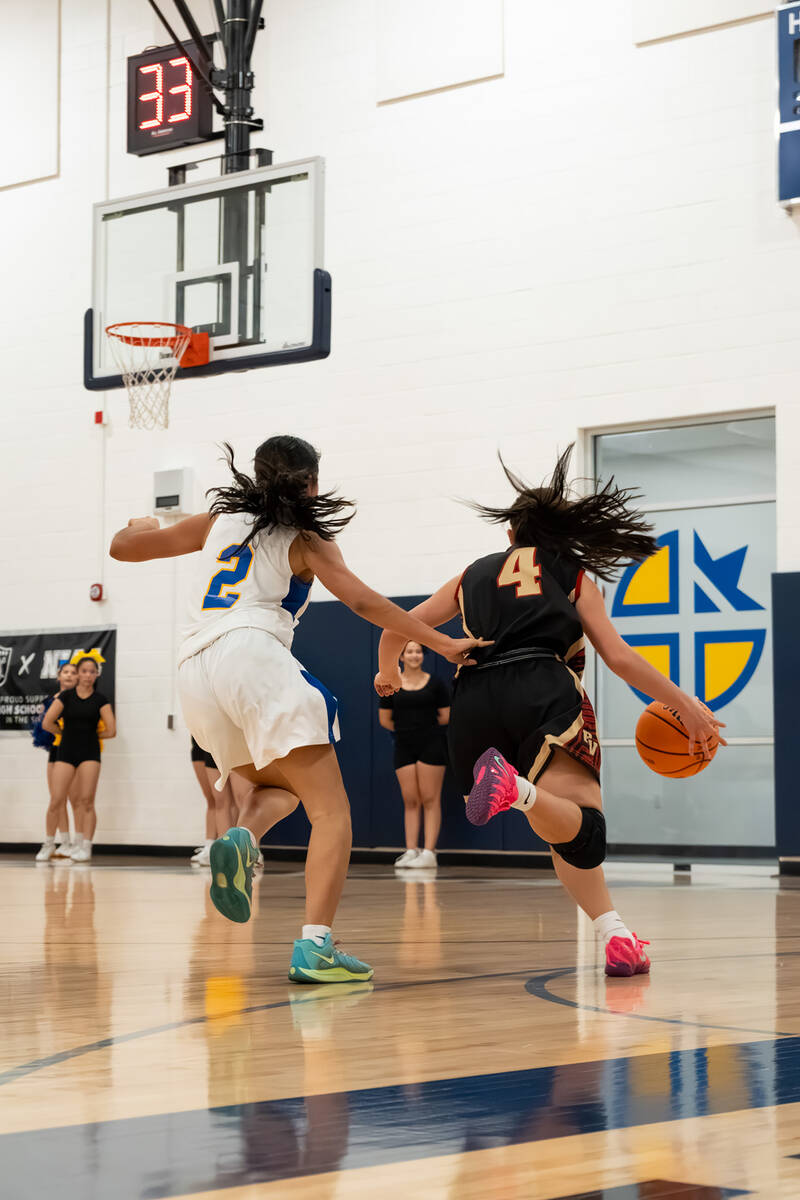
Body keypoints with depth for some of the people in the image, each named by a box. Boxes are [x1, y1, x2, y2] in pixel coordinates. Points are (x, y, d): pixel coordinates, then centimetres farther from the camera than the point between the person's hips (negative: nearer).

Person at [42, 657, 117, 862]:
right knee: (57, 800, -7)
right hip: (66, 752, 1)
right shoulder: (65, 697, 3)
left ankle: (86, 847, -3)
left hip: (90, 753, -1)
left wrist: (90, 735, 8)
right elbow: (47, 723, -2)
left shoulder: (100, 700, 3)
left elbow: (111, 731, 1)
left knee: (86, 801, -7)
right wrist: (67, 733, 7)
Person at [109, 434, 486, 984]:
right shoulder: (305, 539, 12)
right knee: (331, 812, -5)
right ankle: (315, 945, -23)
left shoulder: (217, 521, 24)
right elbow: (362, 601, -1)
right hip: (254, 655, -6)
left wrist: (143, 526, 53)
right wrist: (442, 643, -1)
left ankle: (242, 838, -7)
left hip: (195, 670, 6)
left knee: (278, 785, 28)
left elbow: (122, 547, 30)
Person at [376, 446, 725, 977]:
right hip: (544, 690, -3)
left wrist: (387, 672, 50)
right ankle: (518, 788, -52)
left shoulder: (474, 574, 29)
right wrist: (687, 705, 21)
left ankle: (615, 933, -5)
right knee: (580, 821, -20)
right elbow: (619, 658, 14)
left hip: (474, 700, 3)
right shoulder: (573, 575, 23)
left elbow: (396, 629, 29)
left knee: (570, 829, 12)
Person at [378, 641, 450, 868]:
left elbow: (446, 717, 4)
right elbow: (385, 720, 10)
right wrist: (407, 729, 12)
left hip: (431, 745, -2)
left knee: (430, 800, -5)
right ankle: (411, 850, 4)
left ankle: (429, 852, -7)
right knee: (410, 801, 3)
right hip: (404, 747, 2)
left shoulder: (436, 684, 2)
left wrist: (425, 727, 11)